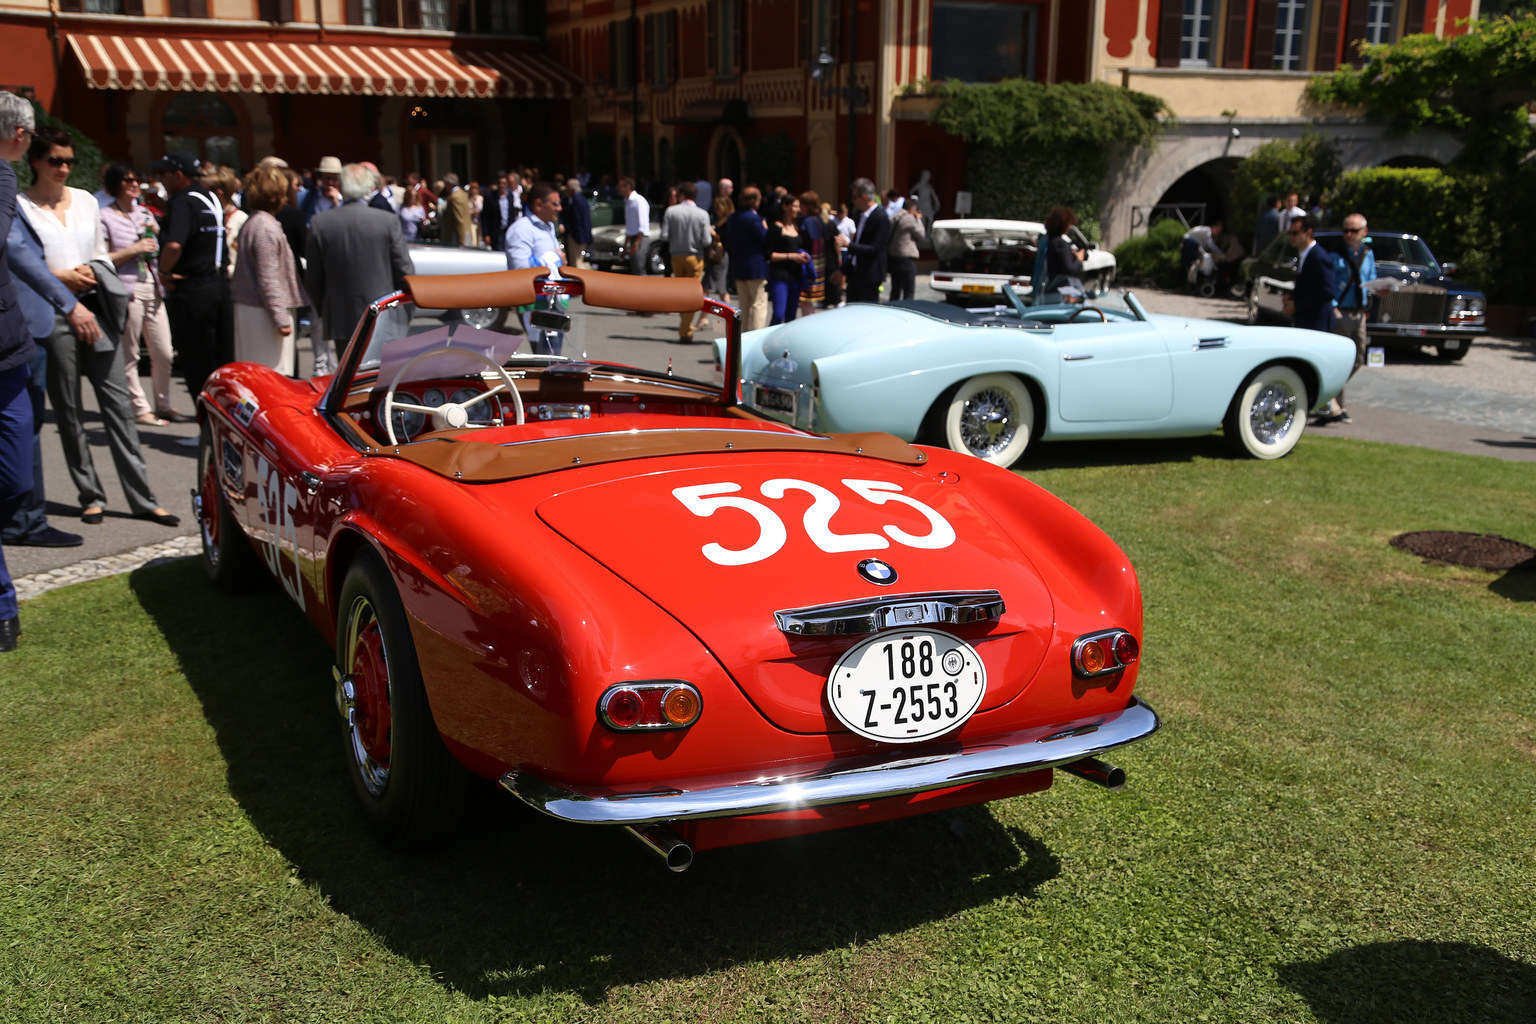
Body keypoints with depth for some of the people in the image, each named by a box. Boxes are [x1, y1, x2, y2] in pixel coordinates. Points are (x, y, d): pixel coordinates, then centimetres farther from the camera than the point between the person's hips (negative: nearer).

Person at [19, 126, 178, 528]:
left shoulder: (86, 201, 13)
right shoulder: (21, 206, 0)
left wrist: (93, 273, 0)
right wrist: (59, 276, -13)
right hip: (52, 317, -3)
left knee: (118, 404, -1)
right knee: (68, 412, 4)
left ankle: (142, 499, -1)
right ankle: (91, 496, 13)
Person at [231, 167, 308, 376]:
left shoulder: (251, 223, 14)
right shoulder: (266, 227, -17)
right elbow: (268, 278, -20)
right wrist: (280, 318, -19)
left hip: (247, 306, 10)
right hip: (262, 312, -10)